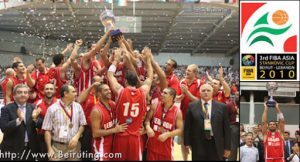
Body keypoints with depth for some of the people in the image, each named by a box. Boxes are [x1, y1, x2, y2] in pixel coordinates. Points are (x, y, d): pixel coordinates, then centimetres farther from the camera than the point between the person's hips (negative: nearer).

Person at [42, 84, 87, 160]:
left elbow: (82, 125, 9)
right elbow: (47, 130, -2)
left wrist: (76, 137, -7)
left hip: (74, 146, 2)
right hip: (57, 147, -2)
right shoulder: (52, 108, -3)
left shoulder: (78, 107, 5)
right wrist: (49, 149, -7)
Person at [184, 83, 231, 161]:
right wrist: (187, 143, 2)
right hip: (198, 144, 0)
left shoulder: (222, 107, 5)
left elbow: (226, 128, 5)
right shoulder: (192, 106, 5)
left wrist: (227, 147, 3)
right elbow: (187, 126, 6)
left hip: (216, 145, 0)